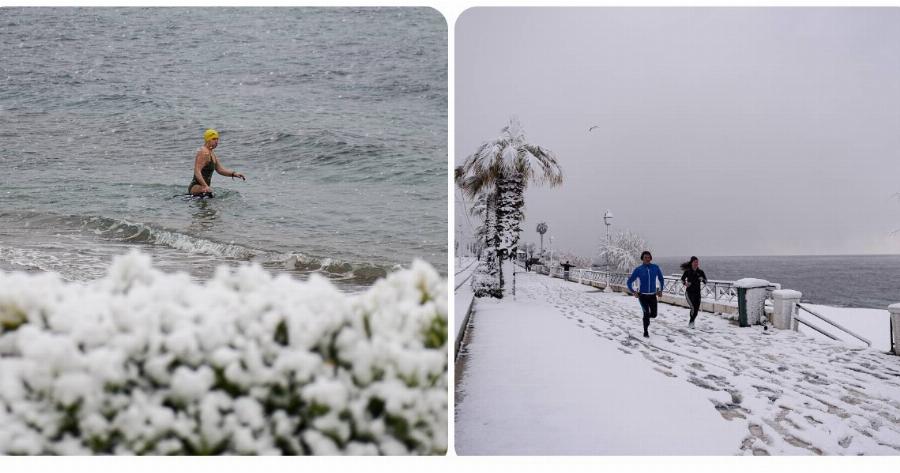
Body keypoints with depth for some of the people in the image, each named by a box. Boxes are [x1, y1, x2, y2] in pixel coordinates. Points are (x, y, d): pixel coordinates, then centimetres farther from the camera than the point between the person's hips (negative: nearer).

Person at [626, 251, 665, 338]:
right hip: (642, 295, -2)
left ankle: (647, 316, 38)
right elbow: (629, 282, 3)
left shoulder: (655, 268, -1)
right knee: (646, 313, -12)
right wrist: (633, 292, -4)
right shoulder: (638, 269, -5)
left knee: (654, 315, 2)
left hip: (653, 295, 2)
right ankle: (645, 332, 5)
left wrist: (661, 290, 11)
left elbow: (661, 279, 15)